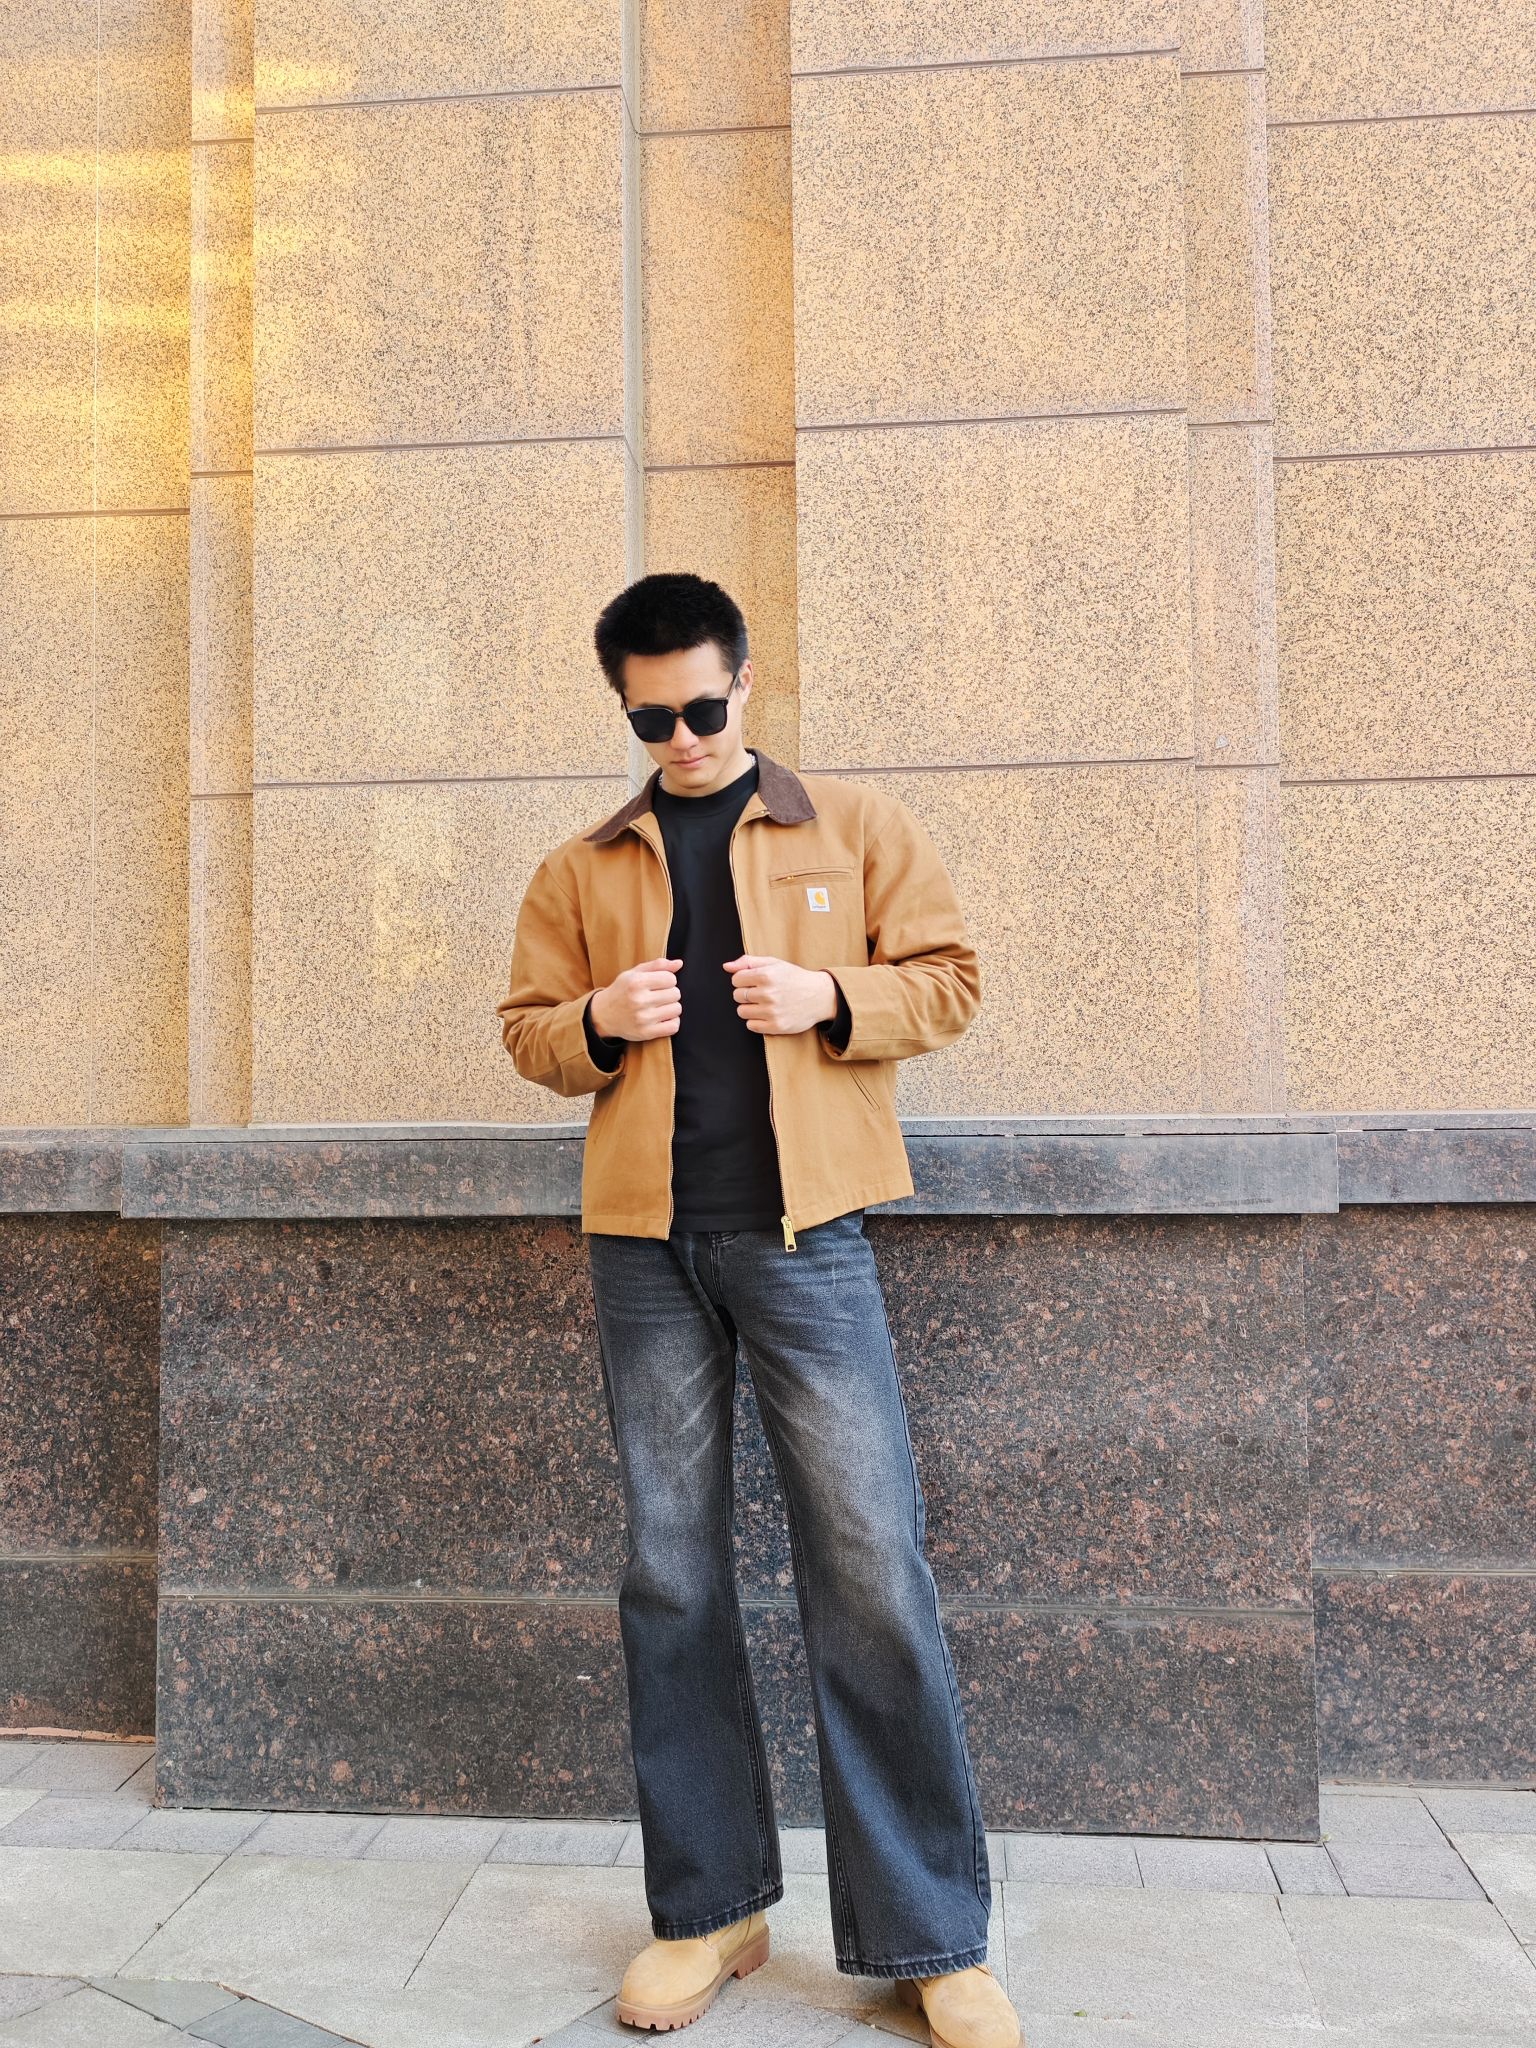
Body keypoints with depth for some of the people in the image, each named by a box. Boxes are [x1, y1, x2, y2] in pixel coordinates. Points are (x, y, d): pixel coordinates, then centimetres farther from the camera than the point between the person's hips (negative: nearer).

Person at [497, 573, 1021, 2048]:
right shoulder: (582, 870, 16)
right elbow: (527, 1030, 17)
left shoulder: (854, 826, 10)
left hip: (803, 1232, -2)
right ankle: (709, 1910, 22)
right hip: (643, 1243, 3)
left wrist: (830, 998, -10)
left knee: (871, 1568, -4)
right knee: (670, 1574, 7)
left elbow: (948, 978, 8)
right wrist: (596, 1021, -5)